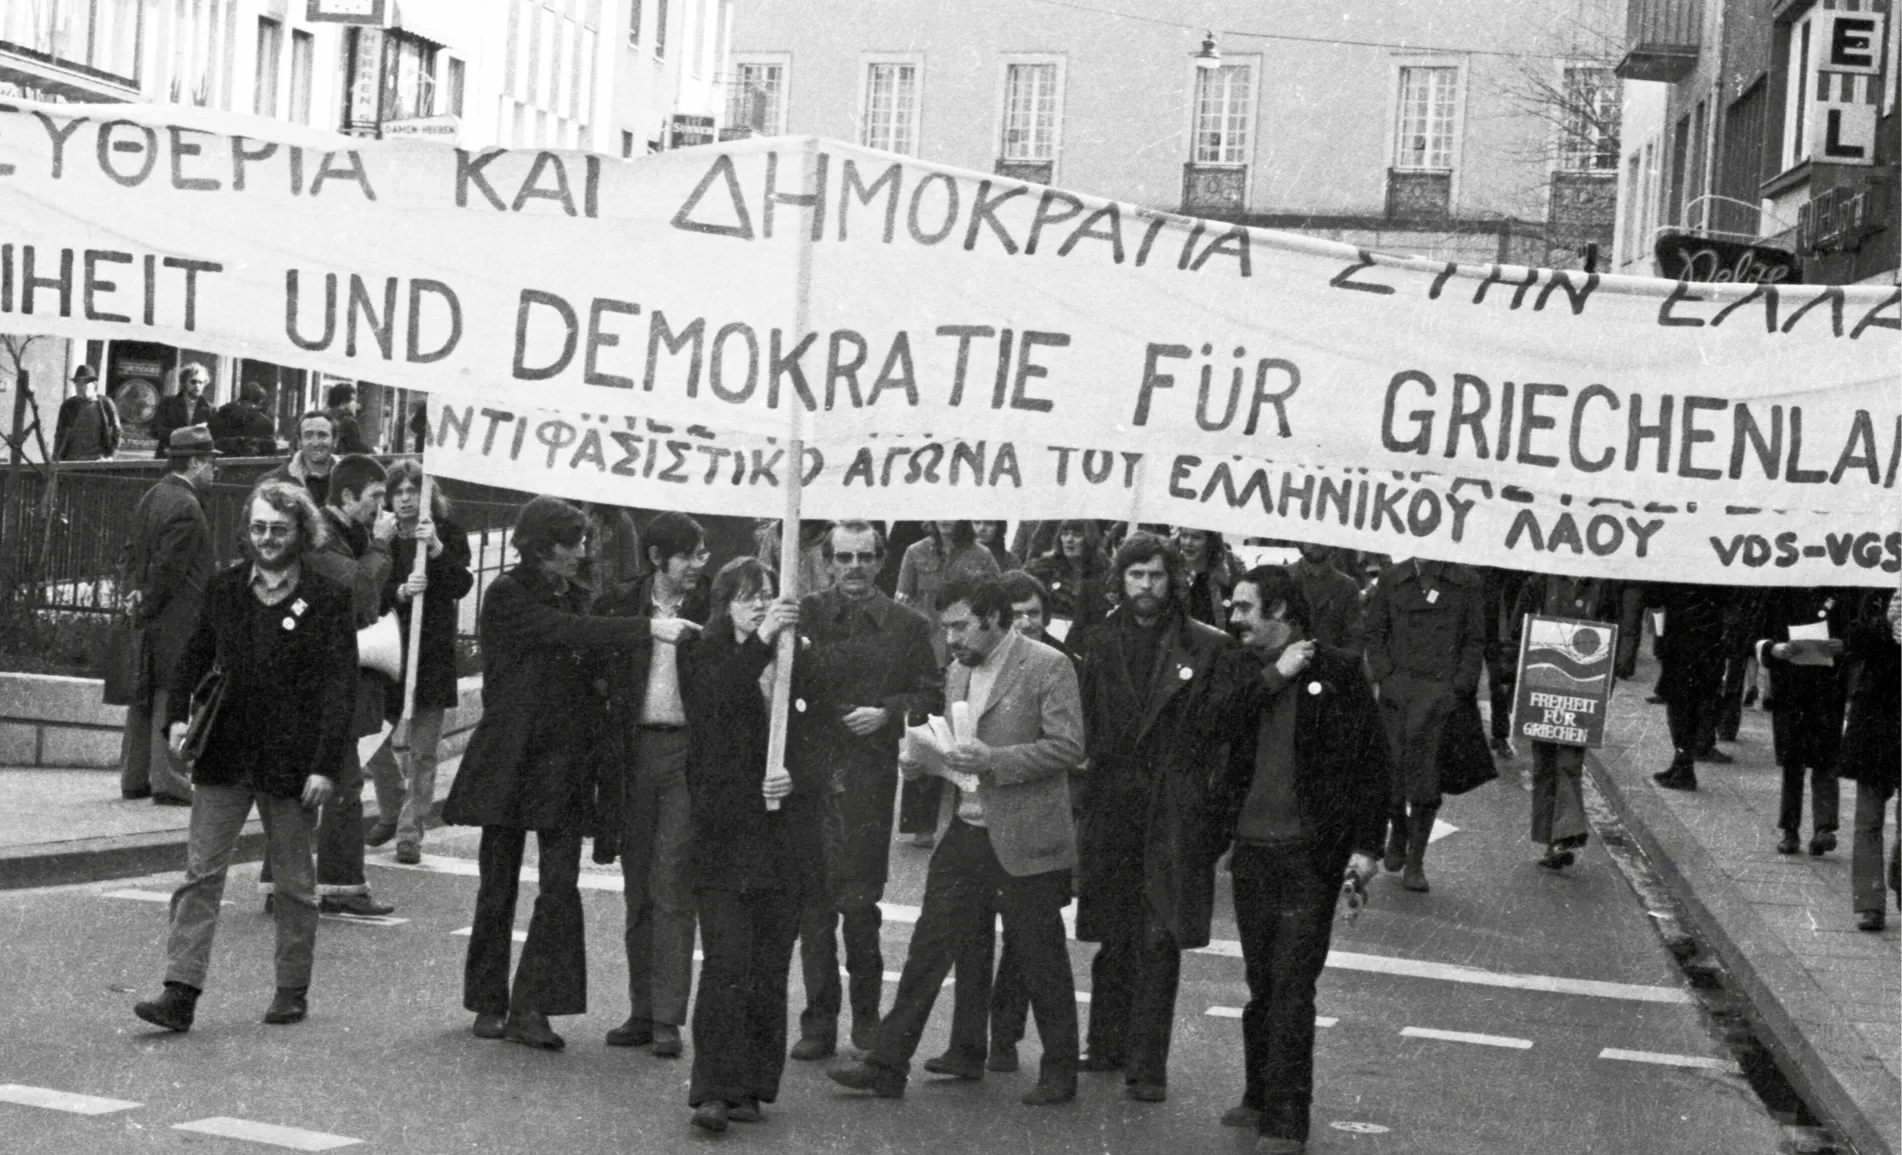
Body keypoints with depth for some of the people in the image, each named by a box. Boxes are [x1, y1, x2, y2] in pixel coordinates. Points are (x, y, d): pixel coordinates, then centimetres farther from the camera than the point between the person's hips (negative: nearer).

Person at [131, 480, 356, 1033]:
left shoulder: (328, 599, -6)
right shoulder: (224, 588, 6)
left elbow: (340, 687, -8)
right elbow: (195, 656, 15)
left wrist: (324, 765, -14)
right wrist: (177, 715, -1)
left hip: (292, 760, -3)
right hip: (224, 754, 3)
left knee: (294, 880, 9)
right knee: (201, 872, -3)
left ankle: (293, 989, 22)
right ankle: (180, 993, -4)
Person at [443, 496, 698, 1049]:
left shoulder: (576, 597, 10)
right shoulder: (508, 596, -8)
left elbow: (593, 667, 11)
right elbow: (566, 632, -22)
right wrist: (647, 629, -28)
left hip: (564, 764, 4)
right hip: (509, 759, -4)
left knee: (560, 885, -5)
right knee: (498, 886, 6)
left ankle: (531, 1008, -3)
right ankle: (488, 1003, 19)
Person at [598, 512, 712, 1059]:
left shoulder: (711, 609, 0)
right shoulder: (620, 604, 4)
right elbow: (599, 676, 6)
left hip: (688, 752, -3)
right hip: (634, 750, 3)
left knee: (672, 888, -7)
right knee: (638, 888, 8)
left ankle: (668, 1018, -5)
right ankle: (641, 1011, 16)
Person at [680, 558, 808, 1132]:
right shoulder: (705, 658, 3)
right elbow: (715, 699, -19)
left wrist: (796, 780, -9)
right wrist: (760, 641, -27)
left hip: (785, 836, 3)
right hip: (724, 832, -3)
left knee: (770, 967, 4)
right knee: (726, 962, -10)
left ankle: (750, 1087, 12)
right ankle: (714, 1090, -9)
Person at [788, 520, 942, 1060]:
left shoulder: (907, 626, 6)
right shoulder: (804, 614, 5)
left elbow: (932, 694, 8)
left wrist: (888, 713, -8)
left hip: (869, 777, -1)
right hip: (811, 772, 1)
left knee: (858, 900, -1)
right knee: (813, 899, 3)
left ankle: (865, 1012, 17)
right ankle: (819, 1020, 11)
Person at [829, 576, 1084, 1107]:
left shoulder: (1048, 667, -10)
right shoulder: (959, 671, 13)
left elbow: (1068, 746, -15)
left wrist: (994, 760, -22)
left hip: (1023, 842, -6)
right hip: (962, 832, 6)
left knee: (1039, 958, 5)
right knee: (930, 946, 5)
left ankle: (1059, 1072, 19)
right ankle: (888, 1064, 8)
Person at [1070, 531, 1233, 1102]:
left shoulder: (1208, 647, -1)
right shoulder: (1098, 643, 9)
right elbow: (1082, 725, 10)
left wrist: (1216, 811, -8)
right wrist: (1082, 794, 3)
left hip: (1176, 811, -3)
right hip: (1111, 806, 3)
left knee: (1160, 937, -5)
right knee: (1112, 936, 9)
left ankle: (1147, 1065, 0)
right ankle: (1107, 1045, 23)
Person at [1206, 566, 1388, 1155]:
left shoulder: (1338, 672, -4)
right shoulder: (1238, 666, 10)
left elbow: (1371, 762, -3)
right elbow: (1218, 722, -9)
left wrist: (1366, 845, -8)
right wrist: (1273, 676, -15)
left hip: (1311, 852, -5)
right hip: (1252, 850, 5)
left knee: (1291, 988, -5)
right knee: (1260, 983, 13)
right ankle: (1259, 1098, 26)